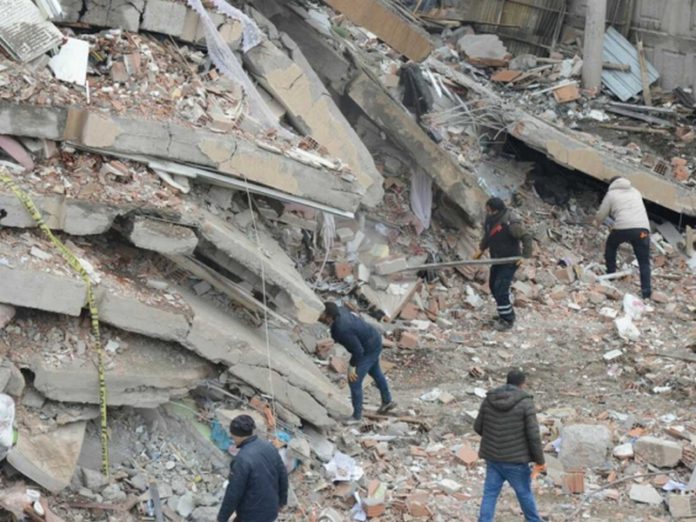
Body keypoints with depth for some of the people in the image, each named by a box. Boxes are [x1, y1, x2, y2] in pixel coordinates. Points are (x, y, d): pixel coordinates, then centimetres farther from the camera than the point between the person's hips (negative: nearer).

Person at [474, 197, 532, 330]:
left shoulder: (510, 224, -29)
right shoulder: (490, 219, -4)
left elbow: (526, 237, -21)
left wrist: (525, 256, -21)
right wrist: (481, 249, 13)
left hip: (509, 261, -9)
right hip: (497, 259, 9)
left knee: (501, 289, -11)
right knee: (493, 285, 19)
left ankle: (508, 320, 3)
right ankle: (504, 312, 37)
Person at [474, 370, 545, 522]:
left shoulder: (489, 399, -1)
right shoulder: (525, 403, -14)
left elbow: (478, 427, 6)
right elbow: (533, 434, -15)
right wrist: (540, 460, -6)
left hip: (492, 457, 3)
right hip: (515, 460, -3)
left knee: (490, 494, 8)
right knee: (524, 493, 16)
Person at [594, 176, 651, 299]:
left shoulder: (611, 194, 15)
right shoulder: (635, 191, 27)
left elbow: (600, 216, 16)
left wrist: (596, 221, 39)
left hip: (623, 227, -2)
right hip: (642, 228, 2)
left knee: (611, 247, 30)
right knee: (644, 261, 6)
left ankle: (610, 275, 33)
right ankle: (646, 291, -6)